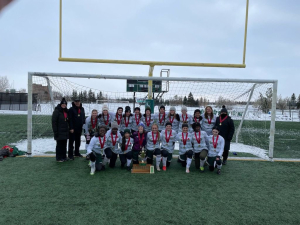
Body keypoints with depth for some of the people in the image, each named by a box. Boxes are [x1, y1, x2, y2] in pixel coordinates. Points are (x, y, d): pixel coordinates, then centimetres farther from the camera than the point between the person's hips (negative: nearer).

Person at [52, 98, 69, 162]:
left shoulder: (66, 111, 12)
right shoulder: (56, 111, -10)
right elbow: (54, 122, -13)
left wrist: (68, 129, 13)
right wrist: (55, 132, -17)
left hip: (65, 132, 7)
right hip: (59, 132, -7)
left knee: (64, 145, 12)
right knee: (59, 145, 0)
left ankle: (64, 157, 22)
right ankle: (58, 158, 9)